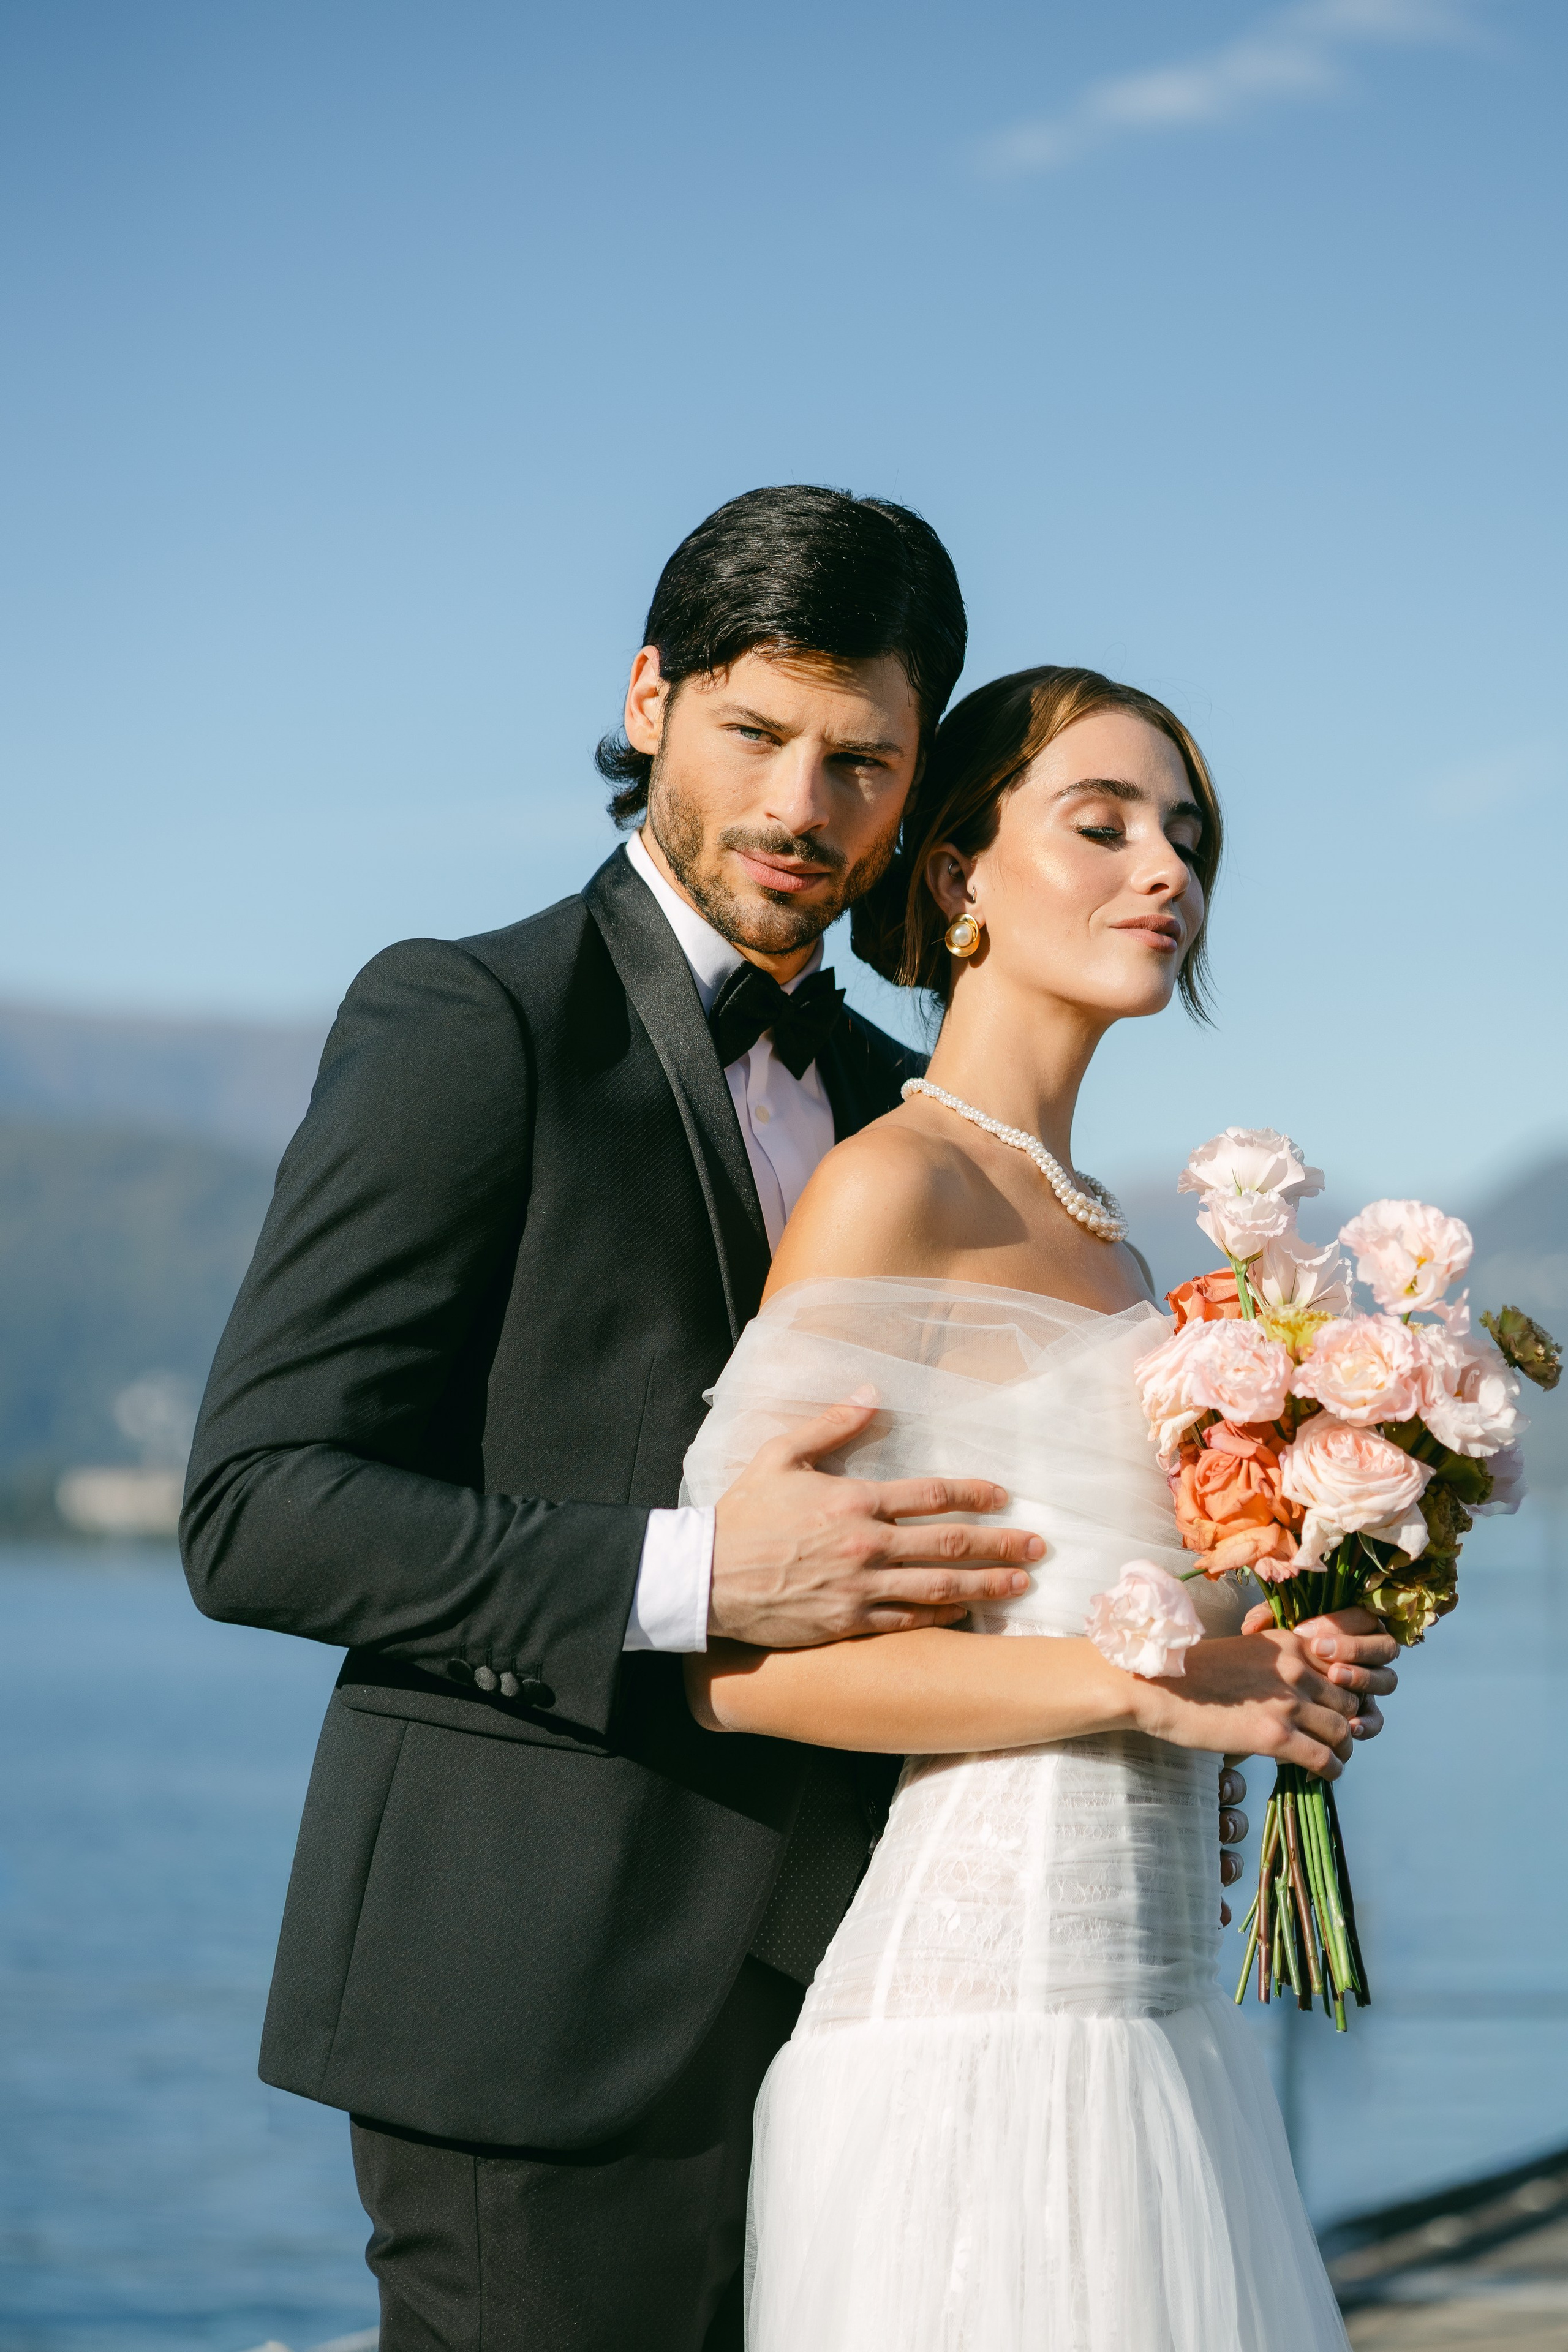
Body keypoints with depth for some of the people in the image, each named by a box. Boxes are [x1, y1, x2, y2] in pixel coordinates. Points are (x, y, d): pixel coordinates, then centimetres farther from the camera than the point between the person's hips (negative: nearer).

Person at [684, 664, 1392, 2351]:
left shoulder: (1082, 1224, 17)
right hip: (977, 2024, -8)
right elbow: (742, 1658, -16)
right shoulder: (890, 1188, -8)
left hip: (1151, 2008, 8)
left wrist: (1279, 1683, 6)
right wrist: (1151, 1685, -16)